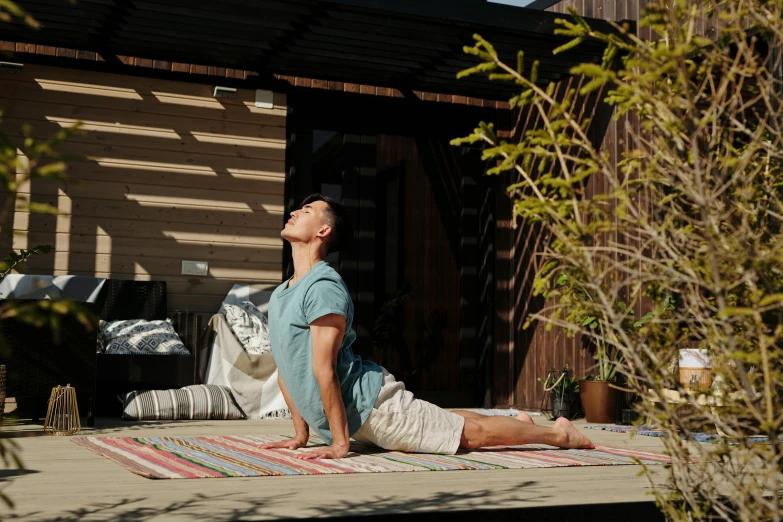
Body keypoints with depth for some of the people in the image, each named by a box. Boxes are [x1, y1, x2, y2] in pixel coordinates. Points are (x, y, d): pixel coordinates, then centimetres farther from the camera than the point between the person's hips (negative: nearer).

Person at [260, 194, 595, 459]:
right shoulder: (278, 296, 9)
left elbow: (324, 369, -23)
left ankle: (558, 433, 17)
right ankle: (517, 421, 43)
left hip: (369, 404, -9)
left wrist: (339, 444, -24)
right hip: (353, 417, 9)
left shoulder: (323, 287, -21)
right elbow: (286, 369, 14)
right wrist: (301, 434, 13)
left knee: (473, 433, 0)